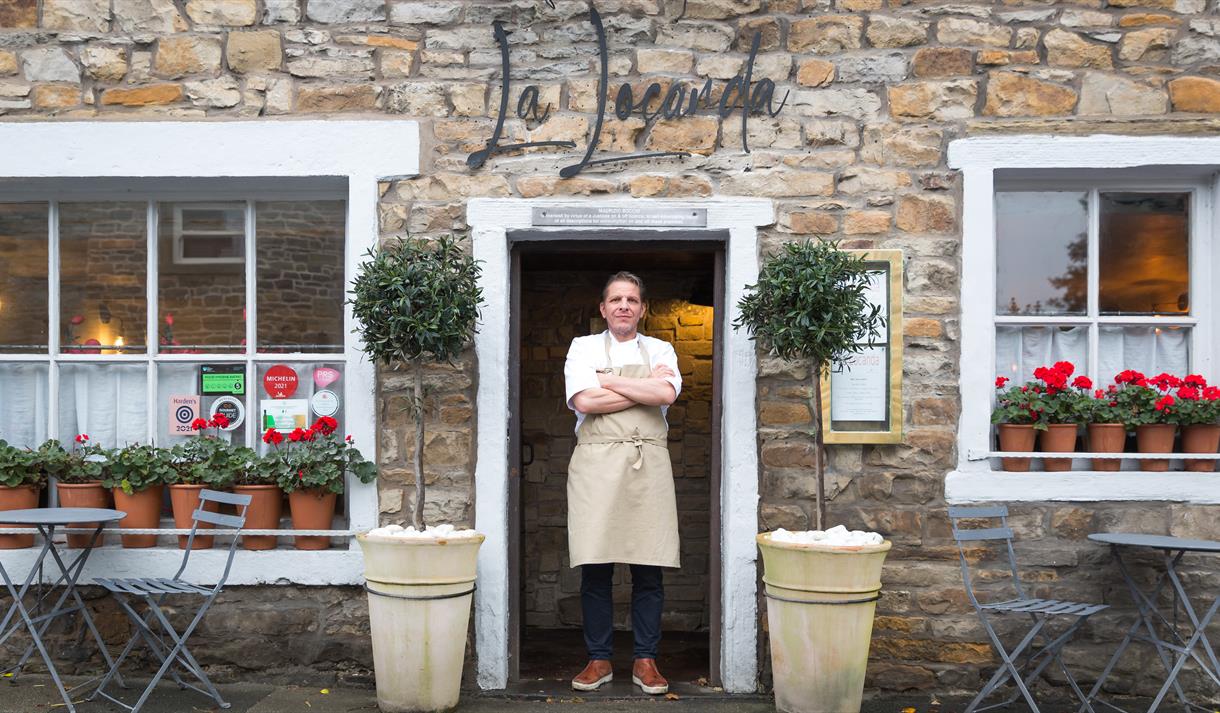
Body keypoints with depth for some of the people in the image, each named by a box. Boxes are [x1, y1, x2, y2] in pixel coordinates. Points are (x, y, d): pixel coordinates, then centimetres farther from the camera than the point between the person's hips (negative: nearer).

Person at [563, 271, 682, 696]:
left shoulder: (660, 351, 14)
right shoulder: (583, 347, 10)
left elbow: (667, 393, -7)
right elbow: (584, 401, -7)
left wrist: (608, 380, -5)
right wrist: (645, 388, -3)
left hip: (649, 465, 1)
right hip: (596, 462, -1)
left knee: (648, 570, 2)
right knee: (595, 569, 0)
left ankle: (646, 661, 11)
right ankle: (599, 660, 11)